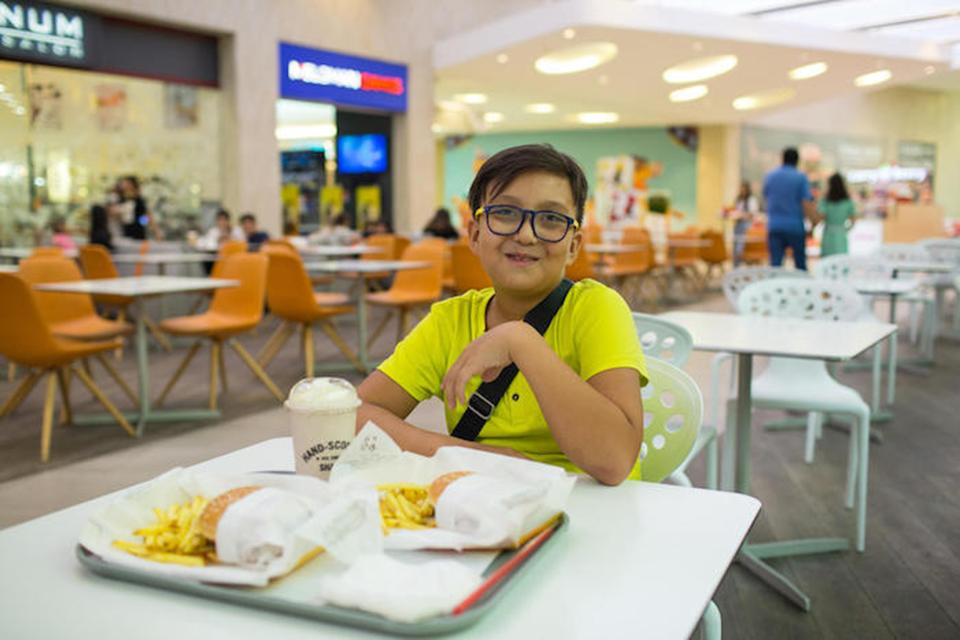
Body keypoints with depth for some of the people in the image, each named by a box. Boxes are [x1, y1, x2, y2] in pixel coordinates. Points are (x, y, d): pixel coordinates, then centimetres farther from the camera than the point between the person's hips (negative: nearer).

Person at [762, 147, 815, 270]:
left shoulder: (769, 176, 7)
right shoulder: (801, 178, -4)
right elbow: (807, 204, -10)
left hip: (774, 226, 2)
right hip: (795, 227, -2)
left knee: (775, 263, -3)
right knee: (800, 264, 11)